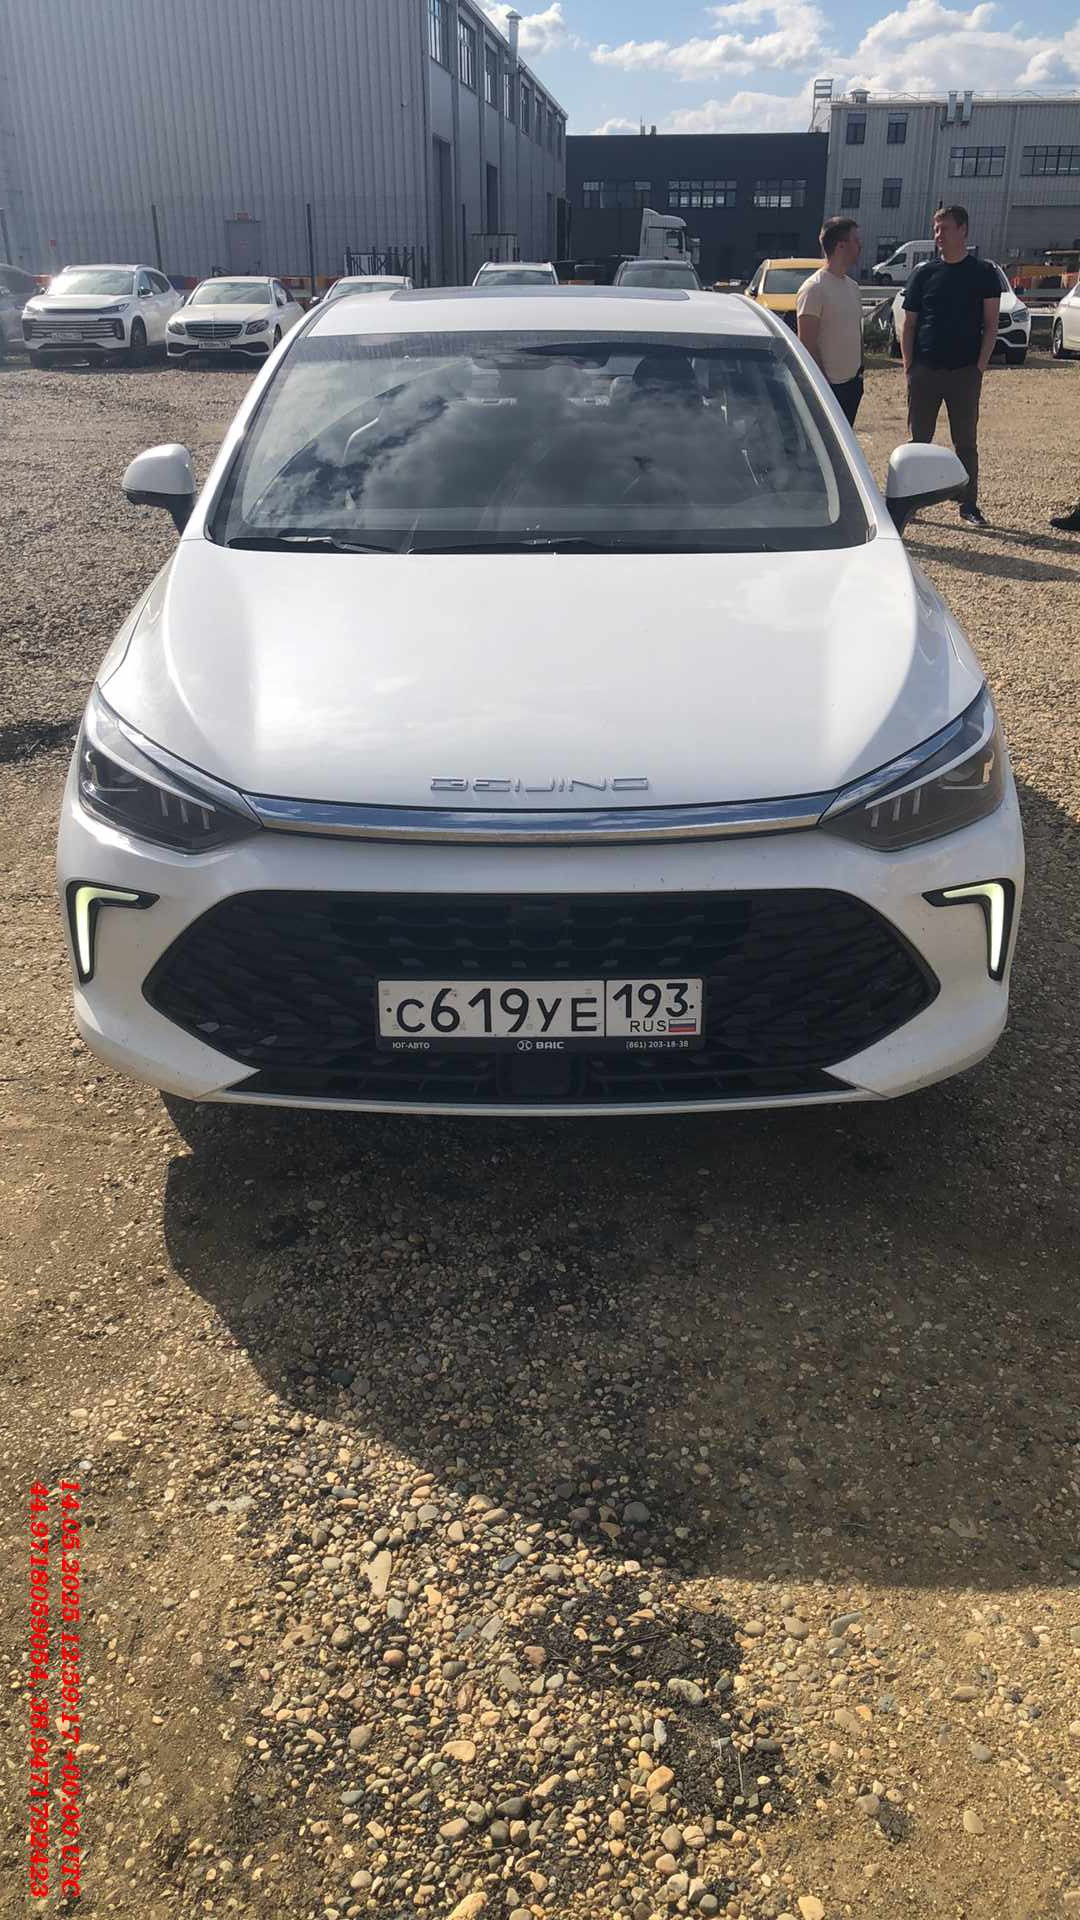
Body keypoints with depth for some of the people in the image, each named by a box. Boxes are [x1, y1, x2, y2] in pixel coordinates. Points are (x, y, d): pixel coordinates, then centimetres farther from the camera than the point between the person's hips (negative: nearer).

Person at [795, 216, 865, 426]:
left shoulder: (852, 287, 14)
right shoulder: (814, 289, -13)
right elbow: (807, 344, -17)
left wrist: (859, 370, 16)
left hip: (852, 382, 8)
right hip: (829, 385, -8)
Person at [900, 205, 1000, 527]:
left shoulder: (983, 273, 3)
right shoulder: (924, 273, 6)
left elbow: (991, 324, 2)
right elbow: (909, 324, 7)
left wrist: (980, 365, -8)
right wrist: (909, 367, -2)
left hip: (965, 371, -1)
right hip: (925, 370, 1)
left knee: (966, 441, 5)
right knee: (918, 439, 4)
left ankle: (969, 506, 11)